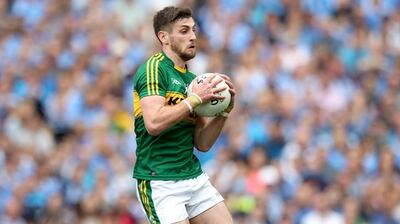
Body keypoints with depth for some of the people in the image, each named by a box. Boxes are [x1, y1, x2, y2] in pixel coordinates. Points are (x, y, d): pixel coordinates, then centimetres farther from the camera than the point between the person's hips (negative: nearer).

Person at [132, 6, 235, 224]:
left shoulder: (191, 79, 14)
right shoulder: (154, 68, -9)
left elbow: (202, 144, 12)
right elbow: (154, 123, -24)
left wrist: (224, 110, 0)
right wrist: (195, 99, -17)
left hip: (195, 178, 8)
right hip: (160, 183, -8)